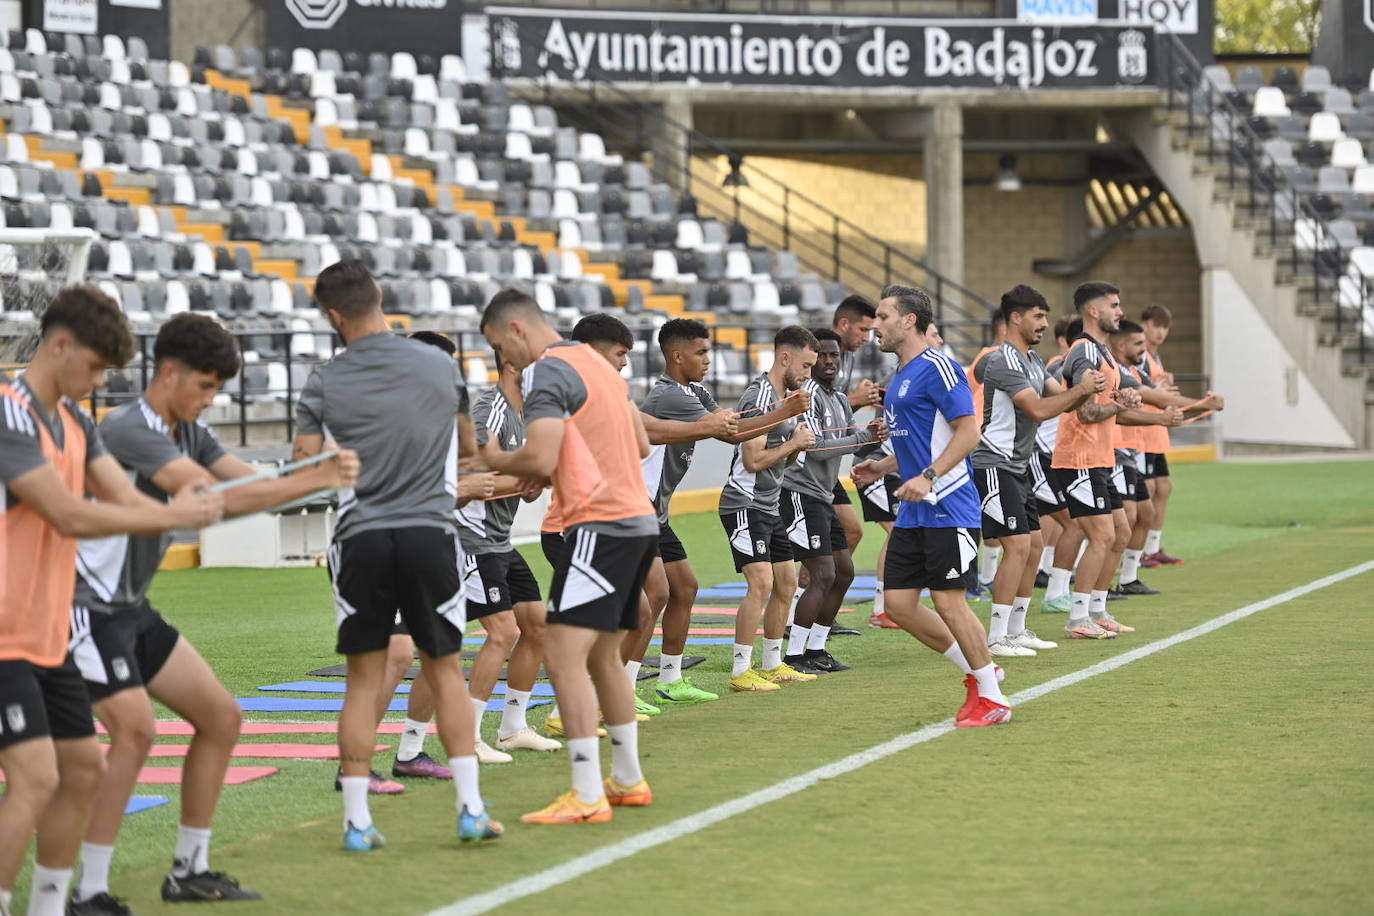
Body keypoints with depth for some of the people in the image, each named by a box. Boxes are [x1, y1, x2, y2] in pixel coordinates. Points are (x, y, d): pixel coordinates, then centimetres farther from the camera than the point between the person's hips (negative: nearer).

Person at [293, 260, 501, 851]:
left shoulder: (323, 385, -2)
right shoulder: (439, 366, 4)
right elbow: (467, 447, 18)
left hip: (361, 537, -1)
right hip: (429, 532, 1)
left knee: (363, 680, 5)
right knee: (445, 671, 11)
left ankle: (357, 821, 4)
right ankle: (470, 808, 7)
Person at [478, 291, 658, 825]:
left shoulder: (546, 371, -10)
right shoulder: (596, 362, 19)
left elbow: (540, 460, -20)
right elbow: (641, 445, 23)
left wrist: (496, 461, 0)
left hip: (600, 527, -10)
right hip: (639, 520, 10)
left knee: (563, 656, -11)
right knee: (602, 656, 19)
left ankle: (587, 797, -15)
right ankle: (628, 781, 26)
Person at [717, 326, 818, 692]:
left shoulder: (786, 395, 14)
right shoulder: (760, 397, -17)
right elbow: (753, 460, -22)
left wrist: (798, 443, 2)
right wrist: (795, 442, -12)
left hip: (769, 507, 10)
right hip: (745, 504, -10)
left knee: (786, 583, 12)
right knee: (761, 583, -17)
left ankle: (773, 665, 22)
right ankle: (740, 672, -15)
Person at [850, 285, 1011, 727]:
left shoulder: (936, 368, -12)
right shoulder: (900, 377, 17)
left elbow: (968, 431, -18)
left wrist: (927, 477, -25)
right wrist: (882, 467, 13)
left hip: (947, 506, -10)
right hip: (913, 512, 10)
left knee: (949, 600, -8)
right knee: (898, 603, 5)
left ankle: (992, 699, 4)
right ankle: (976, 674, 19)